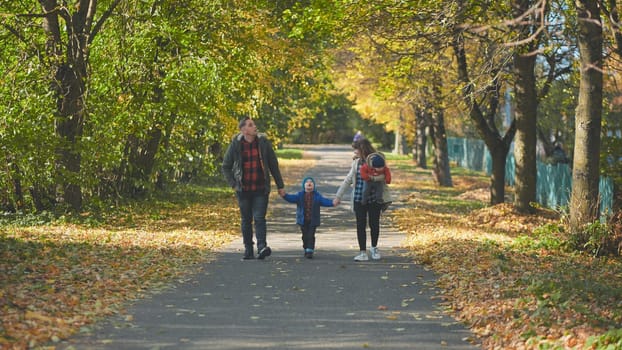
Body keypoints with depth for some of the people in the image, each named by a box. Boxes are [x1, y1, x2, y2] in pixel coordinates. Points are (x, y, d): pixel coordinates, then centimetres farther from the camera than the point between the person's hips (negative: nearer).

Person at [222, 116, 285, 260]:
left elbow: (273, 165, 6)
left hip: (261, 190, -1)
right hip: (243, 190, 1)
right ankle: (248, 250, 16)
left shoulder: (263, 142, 0)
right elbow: (226, 166, 9)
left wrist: (280, 185, 7)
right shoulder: (236, 145, -1)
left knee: (259, 218, -12)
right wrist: (233, 184, 0)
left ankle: (262, 247, -18)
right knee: (246, 220, 8)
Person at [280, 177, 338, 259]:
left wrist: (332, 203, -26)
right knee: (305, 236, 9)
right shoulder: (300, 195, 3)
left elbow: (324, 201, -8)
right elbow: (292, 198, -8)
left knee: (311, 236, -6)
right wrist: (284, 195, -27)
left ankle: (310, 251, -5)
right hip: (303, 220, 1)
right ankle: (306, 250, 23)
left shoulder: (317, 195, 2)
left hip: (313, 220, -1)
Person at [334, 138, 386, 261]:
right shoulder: (356, 163, 4)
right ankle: (363, 252, 9)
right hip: (359, 200, 3)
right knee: (360, 226, 2)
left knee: (374, 225, 9)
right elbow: (348, 180, 11)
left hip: (374, 200, -3)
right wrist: (338, 196, 12)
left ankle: (374, 248, 30)